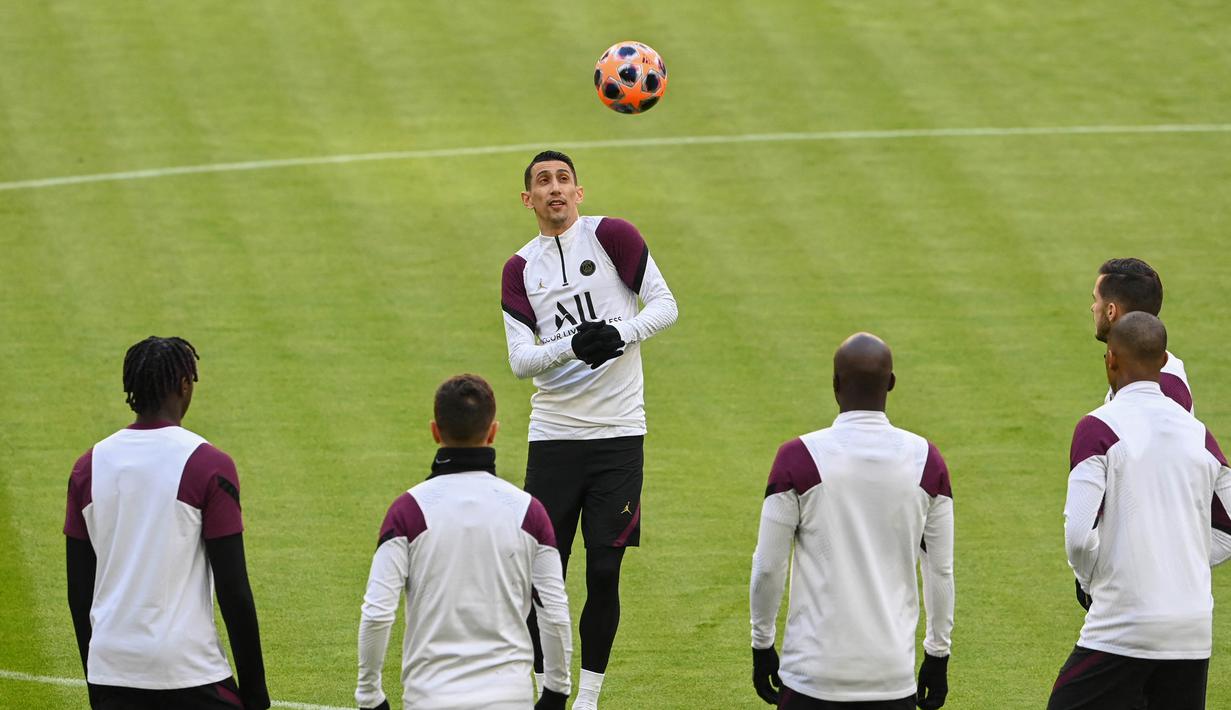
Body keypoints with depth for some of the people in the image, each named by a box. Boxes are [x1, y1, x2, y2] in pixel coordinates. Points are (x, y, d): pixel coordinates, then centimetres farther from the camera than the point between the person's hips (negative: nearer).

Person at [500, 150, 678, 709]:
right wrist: (573, 347, -21)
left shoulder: (611, 235, 0)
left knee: (604, 573, 0)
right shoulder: (519, 269, 6)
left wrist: (621, 334, -19)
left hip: (618, 433, -2)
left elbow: (664, 305, -1)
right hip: (554, 435, 2)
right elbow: (520, 359, -2)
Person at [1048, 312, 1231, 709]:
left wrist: (1090, 580, 2)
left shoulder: (1098, 428, -8)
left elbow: (1078, 535, -15)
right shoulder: (1198, 433, 9)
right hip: (1194, 630, 5)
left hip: (1123, 628, -5)